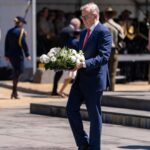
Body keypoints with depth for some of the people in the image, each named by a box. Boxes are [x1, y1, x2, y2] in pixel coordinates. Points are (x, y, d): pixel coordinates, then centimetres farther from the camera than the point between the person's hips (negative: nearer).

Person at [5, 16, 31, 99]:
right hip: (18, 55, -7)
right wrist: (27, 55, -9)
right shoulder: (21, 31, -11)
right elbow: (24, 44, -14)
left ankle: (14, 92, 19)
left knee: (16, 71, 18)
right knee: (18, 72, -1)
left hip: (10, 54, 7)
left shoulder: (9, 31, 10)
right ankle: (14, 92, -3)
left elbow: (6, 44, 13)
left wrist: (6, 55, 18)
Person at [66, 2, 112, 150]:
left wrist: (84, 64, -28)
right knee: (71, 109, 4)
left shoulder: (103, 32, -12)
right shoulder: (83, 32, 15)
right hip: (81, 79, 8)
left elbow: (103, 56, -20)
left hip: (95, 80, -8)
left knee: (94, 116, 1)